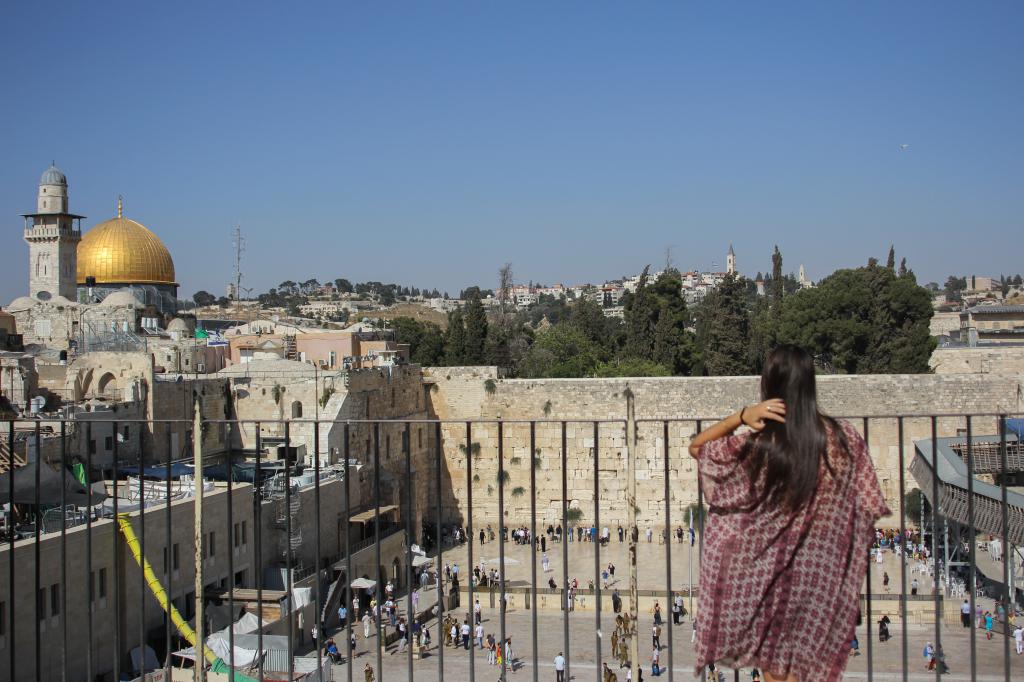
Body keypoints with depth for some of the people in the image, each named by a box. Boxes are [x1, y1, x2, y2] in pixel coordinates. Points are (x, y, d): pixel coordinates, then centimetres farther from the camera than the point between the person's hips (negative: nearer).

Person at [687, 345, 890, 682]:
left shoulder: (754, 444, -18)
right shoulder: (843, 438, -12)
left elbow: (697, 446, 0)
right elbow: (868, 507, -3)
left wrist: (741, 416, -14)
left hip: (767, 568, -1)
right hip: (821, 573, 2)